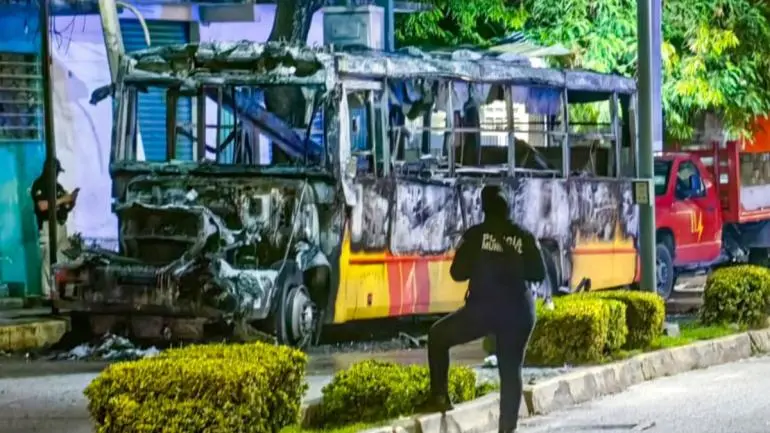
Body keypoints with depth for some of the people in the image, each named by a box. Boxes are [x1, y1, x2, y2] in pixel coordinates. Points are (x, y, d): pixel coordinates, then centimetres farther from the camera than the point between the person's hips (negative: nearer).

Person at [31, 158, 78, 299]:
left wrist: (72, 199, 1)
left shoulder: (57, 185, 20)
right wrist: (62, 199, -13)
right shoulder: (39, 184, -3)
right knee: (48, 260, -11)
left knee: (63, 260, 3)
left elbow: (66, 208, 22)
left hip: (61, 225, 8)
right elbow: (42, 206, -17)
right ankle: (48, 293, -12)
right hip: (48, 226, -8)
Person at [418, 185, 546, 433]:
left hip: (483, 309, -3)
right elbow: (538, 274, 6)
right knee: (511, 372, 10)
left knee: (438, 336, 18)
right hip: (519, 312, 3)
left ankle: (440, 397, 11)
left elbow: (458, 273, -4)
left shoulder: (475, 235, -4)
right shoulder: (524, 237, 3)